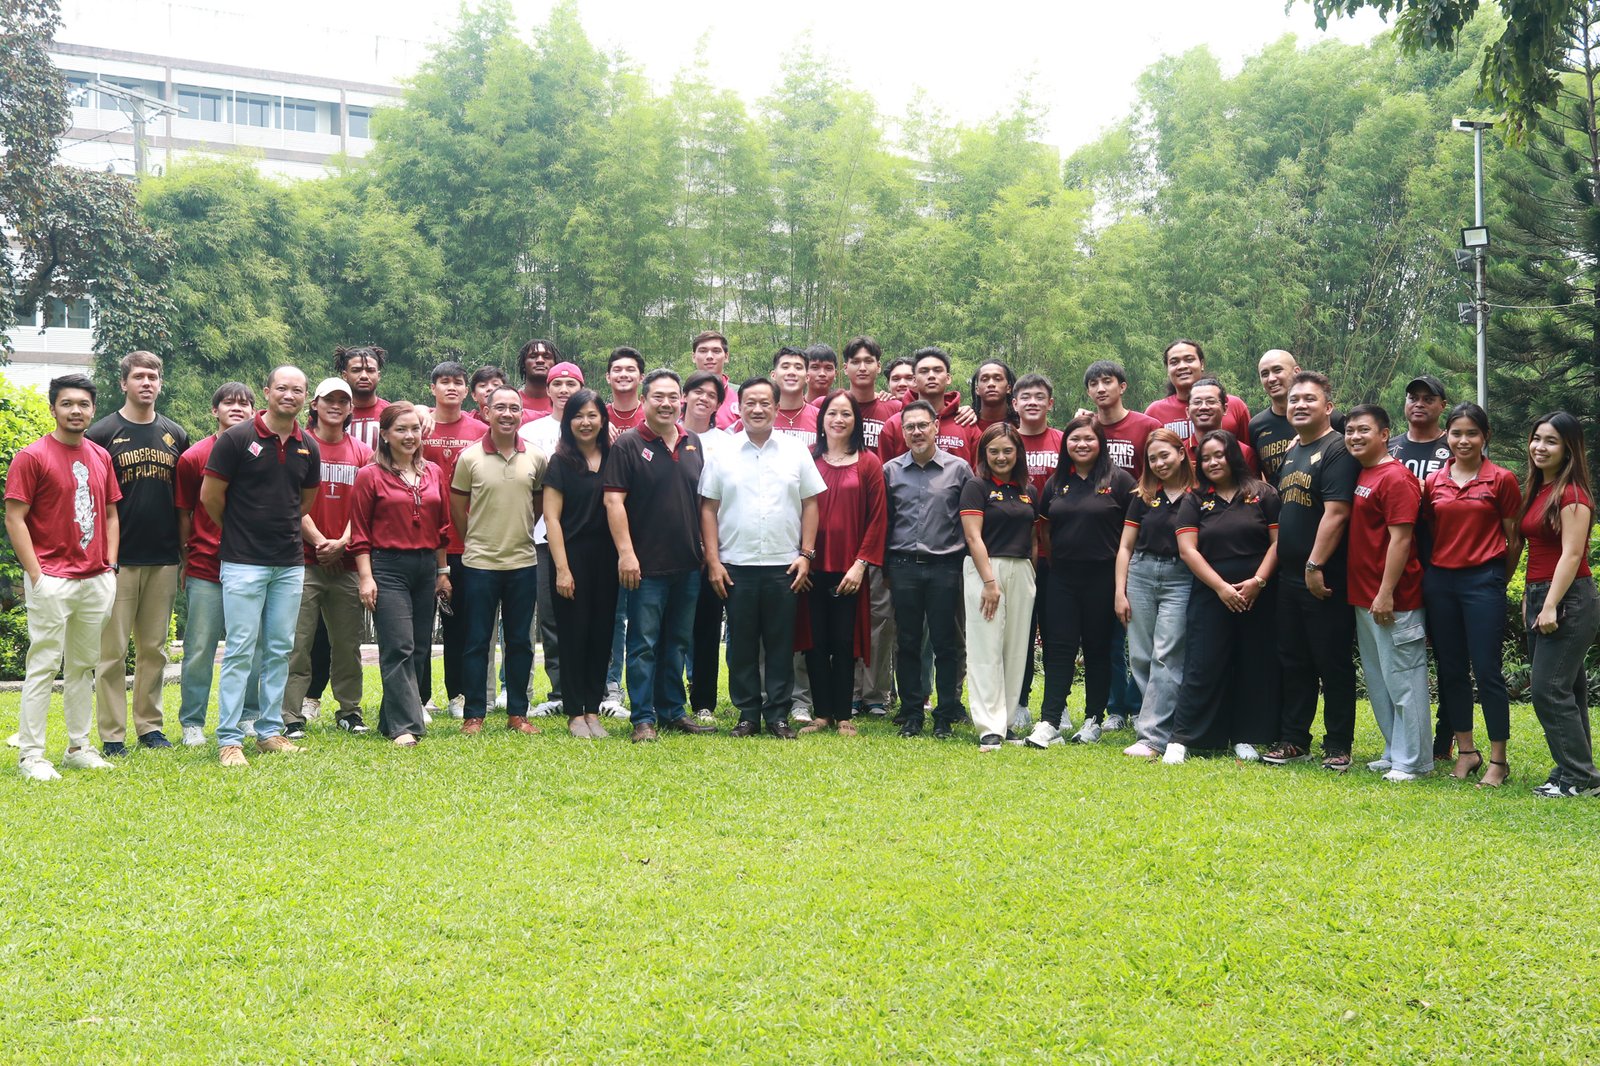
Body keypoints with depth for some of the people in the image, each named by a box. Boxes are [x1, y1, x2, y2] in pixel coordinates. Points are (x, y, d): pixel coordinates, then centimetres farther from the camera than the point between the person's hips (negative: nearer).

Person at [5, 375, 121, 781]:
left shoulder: (101, 457, 12)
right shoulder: (32, 457, -6)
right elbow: (14, 519, -9)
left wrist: (110, 566, 8)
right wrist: (36, 575, -13)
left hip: (96, 580, 6)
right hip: (52, 580, -6)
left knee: (83, 666, 12)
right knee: (44, 665, -4)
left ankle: (79, 748, 20)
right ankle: (31, 755, 2)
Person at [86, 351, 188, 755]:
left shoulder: (175, 435, 11)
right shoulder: (102, 434, -1)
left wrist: (185, 550, 9)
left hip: (164, 559, 4)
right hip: (118, 559, -4)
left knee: (154, 649, 10)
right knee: (112, 650, 0)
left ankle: (150, 725, 19)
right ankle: (112, 734, 5)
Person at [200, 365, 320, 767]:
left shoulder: (308, 447, 7)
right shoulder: (237, 439, -8)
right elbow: (209, 495, -3)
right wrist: (238, 530, 8)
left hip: (290, 563, 5)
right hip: (244, 563, -5)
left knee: (280, 650, 10)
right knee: (240, 651, -4)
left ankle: (270, 731, 19)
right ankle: (229, 738, 2)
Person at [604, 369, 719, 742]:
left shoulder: (693, 443, 11)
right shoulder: (628, 444, -6)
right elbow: (614, 500, -11)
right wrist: (625, 552, -18)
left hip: (688, 564, 6)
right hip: (647, 565, -5)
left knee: (678, 643, 13)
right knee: (644, 644, 0)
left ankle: (673, 711, 23)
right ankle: (643, 718, 6)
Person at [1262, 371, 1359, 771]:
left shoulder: (1337, 449, -10)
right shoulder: (1290, 452, 16)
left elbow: (1335, 513, -19)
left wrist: (1315, 565, -22)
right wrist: (1279, 565, 15)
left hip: (1326, 578, -8)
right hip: (1289, 576, 8)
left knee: (1333, 663, 1)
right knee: (1293, 661, 13)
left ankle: (1338, 745, 9)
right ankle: (1294, 739, 22)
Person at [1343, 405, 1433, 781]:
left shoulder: (1396, 478, -14)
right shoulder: (1360, 475, 13)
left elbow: (1400, 539, -18)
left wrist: (1386, 594, -19)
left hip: (1393, 601, -9)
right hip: (1363, 596, 9)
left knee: (1403, 681, -1)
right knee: (1378, 681, 15)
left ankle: (1413, 762, 6)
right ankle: (1394, 753, 26)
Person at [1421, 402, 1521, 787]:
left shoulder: (1501, 480, -3)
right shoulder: (1433, 483, 7)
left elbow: (1514, 539, 2)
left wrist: (1499, 581, 6)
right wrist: (1429, 573, 8)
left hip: (1483, 581, -4)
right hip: (1439, 581, 4)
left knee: (1487, 671, -3)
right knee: (1450, 670, 9)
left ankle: (1498, 761, 5)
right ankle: (1466, 751, 21)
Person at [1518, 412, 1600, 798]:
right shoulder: (1536, 490, 13)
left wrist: (1551, 606, -20)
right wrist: (1529, 599, 15)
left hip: (1568, 601, -9)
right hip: (1539, 598, 9)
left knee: (1549, 690, -10)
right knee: (1566, 690, 12)